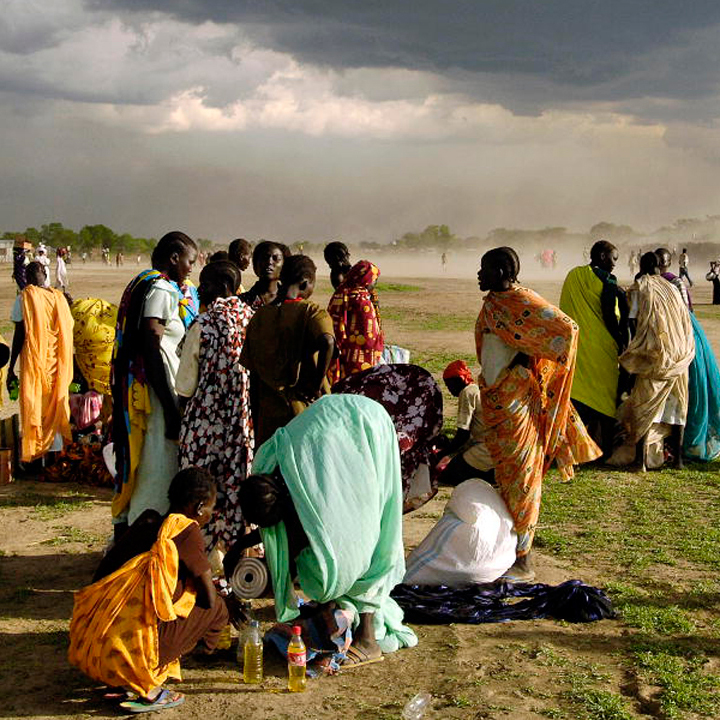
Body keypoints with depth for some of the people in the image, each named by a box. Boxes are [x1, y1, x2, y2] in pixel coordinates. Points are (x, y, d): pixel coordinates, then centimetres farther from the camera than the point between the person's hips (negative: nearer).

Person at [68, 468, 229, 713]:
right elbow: (209, 597, -1)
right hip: (134, 649, -8)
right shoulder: (186, 530, -4)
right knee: (217, 609, 8)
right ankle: (149, 691, -2)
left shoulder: (147, 520, 16)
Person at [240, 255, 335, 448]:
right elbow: (327, 343, -30)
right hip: (308, 411, -3)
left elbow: (254, 376, 7)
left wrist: (256, 425, 14)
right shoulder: (311, 311, -7)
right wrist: (317, 385, -17)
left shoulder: (260, 316, 5)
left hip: (270, 416, 3)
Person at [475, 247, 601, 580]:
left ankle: (523, 561, 5)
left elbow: (567, 328, -23)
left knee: (520, 476, -2)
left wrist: (527, 357, -16)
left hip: (517, 400, -9)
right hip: (495, 399, 9)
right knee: (505, 476, 15)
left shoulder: (522, 302, -15)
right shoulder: (491, 304, 11)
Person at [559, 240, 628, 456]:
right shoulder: (605, 280, -11)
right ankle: (607, 449, 7)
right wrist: (620, 342, 0)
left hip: (575, 347, 6)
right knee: (606, 396, 3)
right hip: (601, 348, -6)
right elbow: (610, 317, -12)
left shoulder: (572, 277, 9)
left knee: (580, 393, 9)